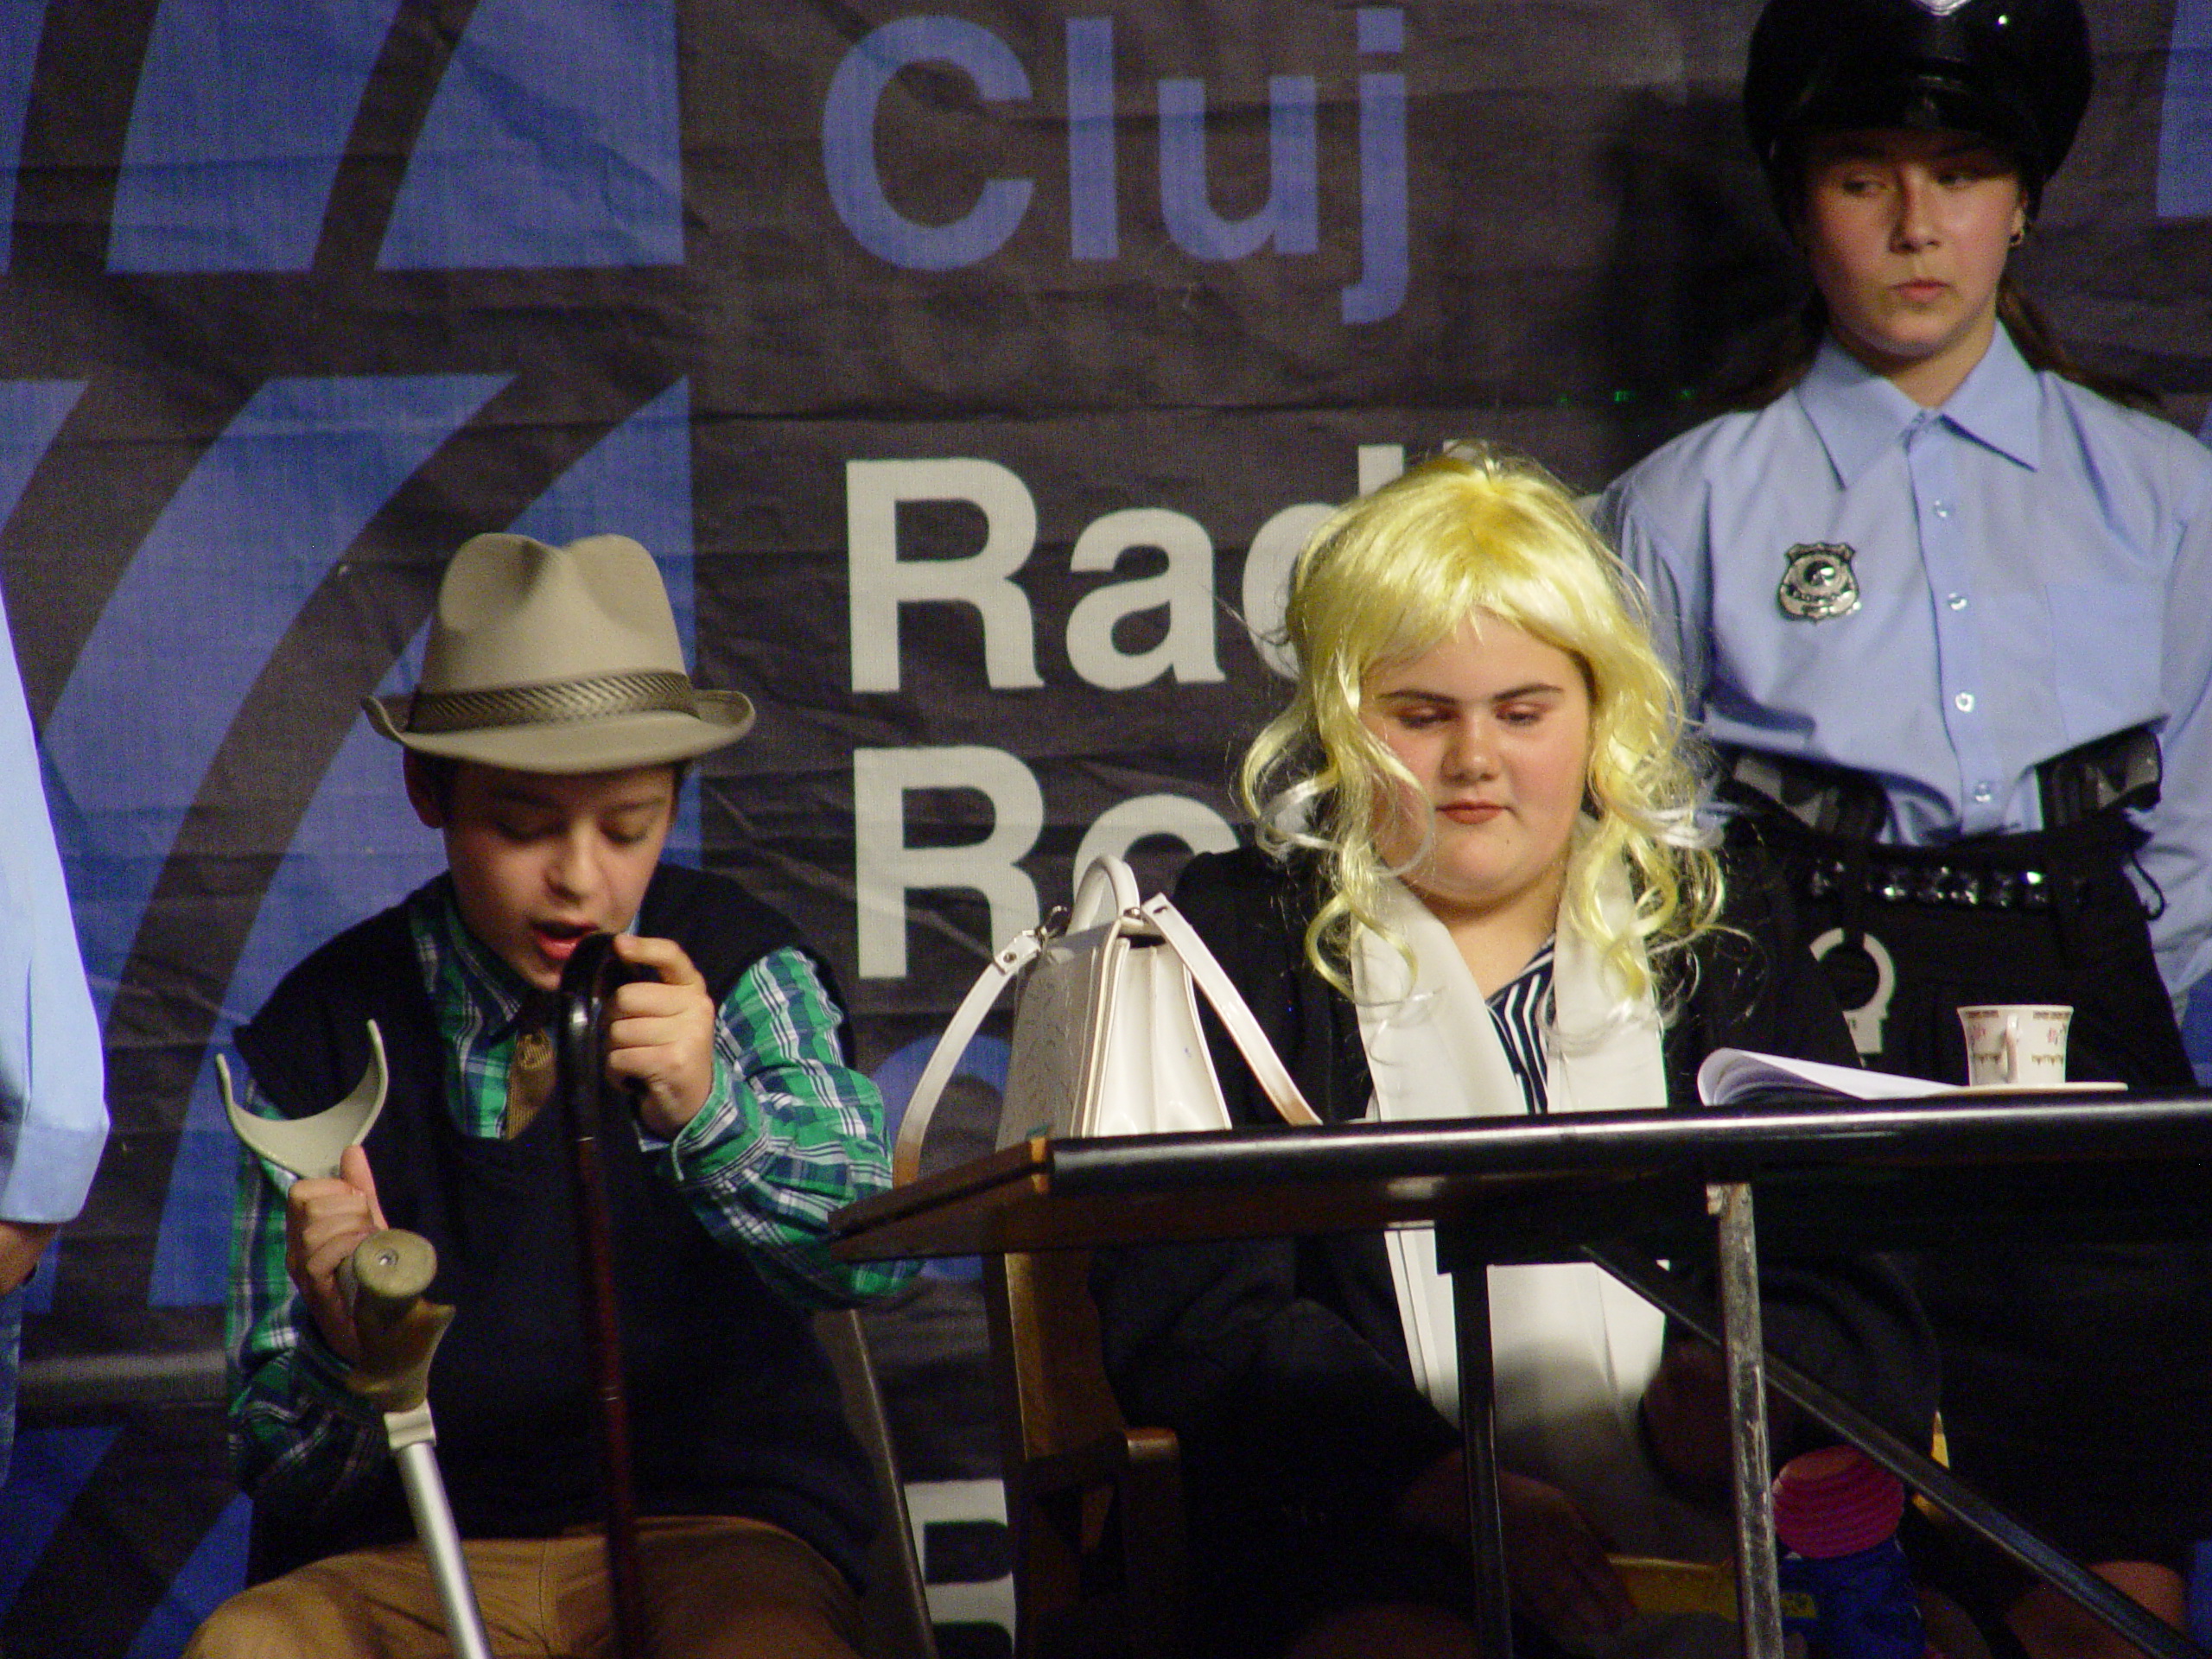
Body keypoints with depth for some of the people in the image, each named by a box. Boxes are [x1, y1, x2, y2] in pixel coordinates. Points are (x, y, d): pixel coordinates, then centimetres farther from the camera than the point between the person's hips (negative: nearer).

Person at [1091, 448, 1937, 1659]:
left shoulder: (1723, 941, 21)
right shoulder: (1230, 948, 12)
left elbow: (1858, 1302, 11)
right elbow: (1191, 1322, -1)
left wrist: (1732, 1394, -14)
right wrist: (1453, 1491, -17)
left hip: (1744, 1553, 4)